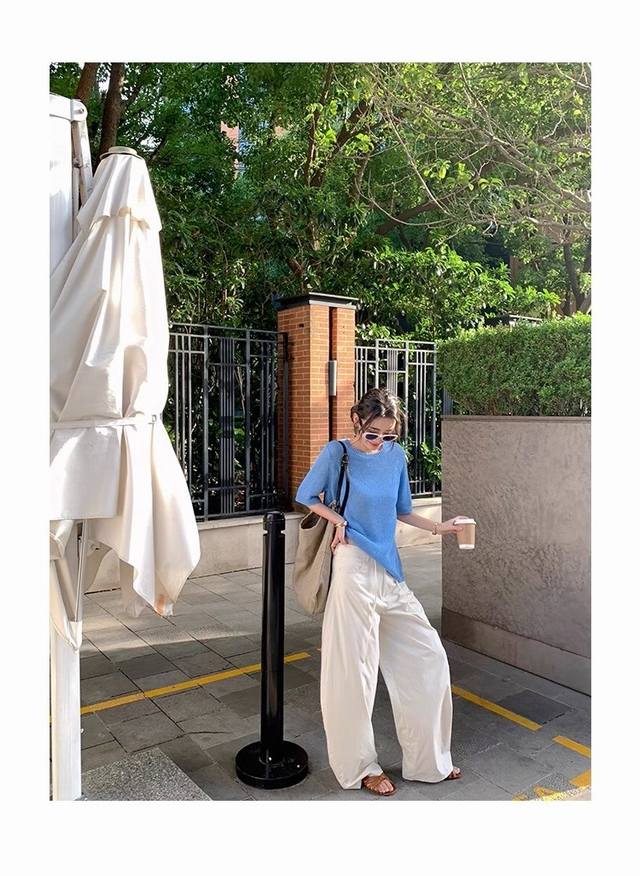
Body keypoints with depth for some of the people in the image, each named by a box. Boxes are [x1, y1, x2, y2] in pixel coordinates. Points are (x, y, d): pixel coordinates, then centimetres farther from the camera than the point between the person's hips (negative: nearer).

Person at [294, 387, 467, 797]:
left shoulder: (396, 455, 6)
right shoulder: (337, 453, -8)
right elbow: (306, 496, 3)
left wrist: (438, 527, 3)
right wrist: (339, 520, -9)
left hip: (390, 568, 6)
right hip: (354, 566, -5)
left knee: (428, 655, 9)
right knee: (356, 667, 4)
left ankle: (429, 759, 28)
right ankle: (362, 767, 26)